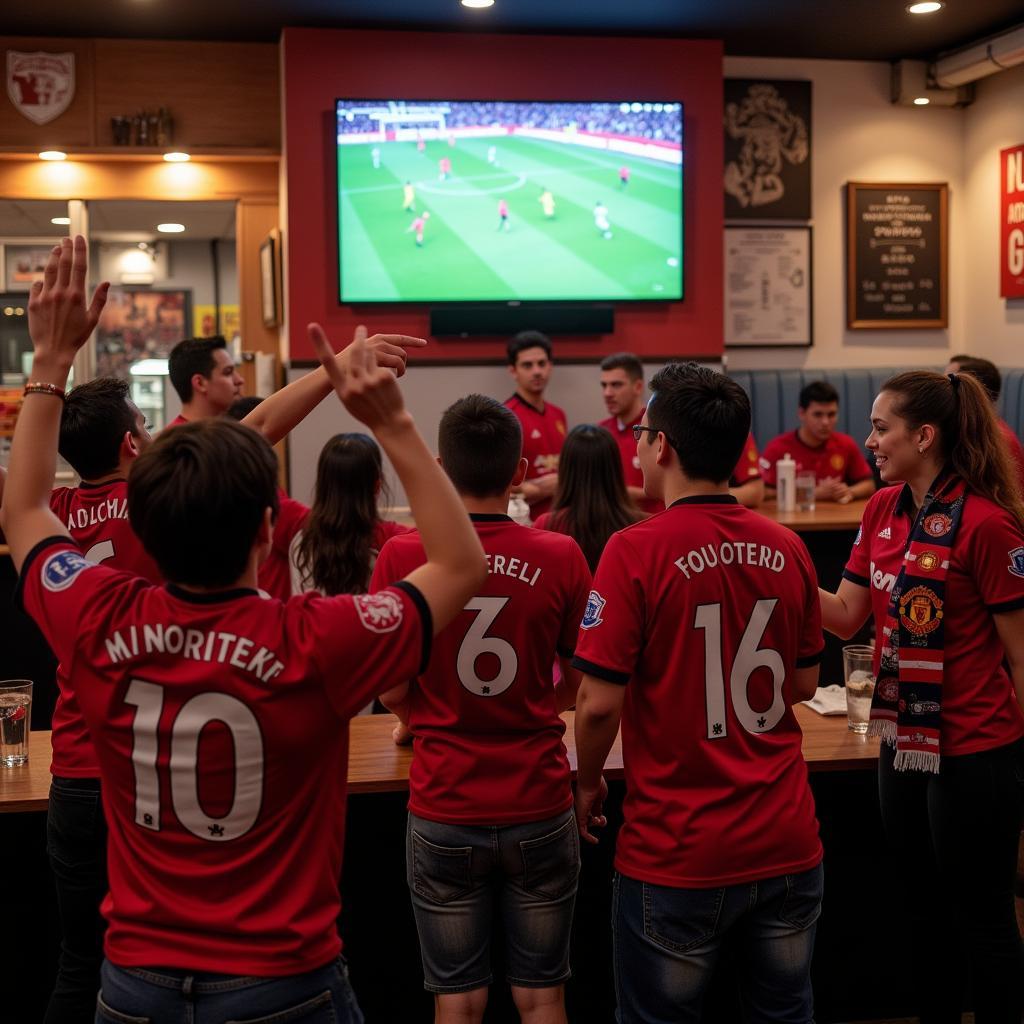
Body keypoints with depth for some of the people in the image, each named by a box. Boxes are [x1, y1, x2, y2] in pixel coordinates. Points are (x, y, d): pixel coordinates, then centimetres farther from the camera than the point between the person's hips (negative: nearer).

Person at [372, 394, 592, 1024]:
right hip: (539, 807, 1)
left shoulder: (402, 558, -10)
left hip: (444, 809, 0)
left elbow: (391, 691, -4)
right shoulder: (561, 557, -9)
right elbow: (580, 687, 2)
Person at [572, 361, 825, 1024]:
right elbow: (804, 683, 10)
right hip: (786, 844, 5)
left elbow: (600, 703, -15)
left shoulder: (637, 552, -16)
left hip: (676, 853, -4)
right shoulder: (786, 548, -1)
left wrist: (589, 785, 3)